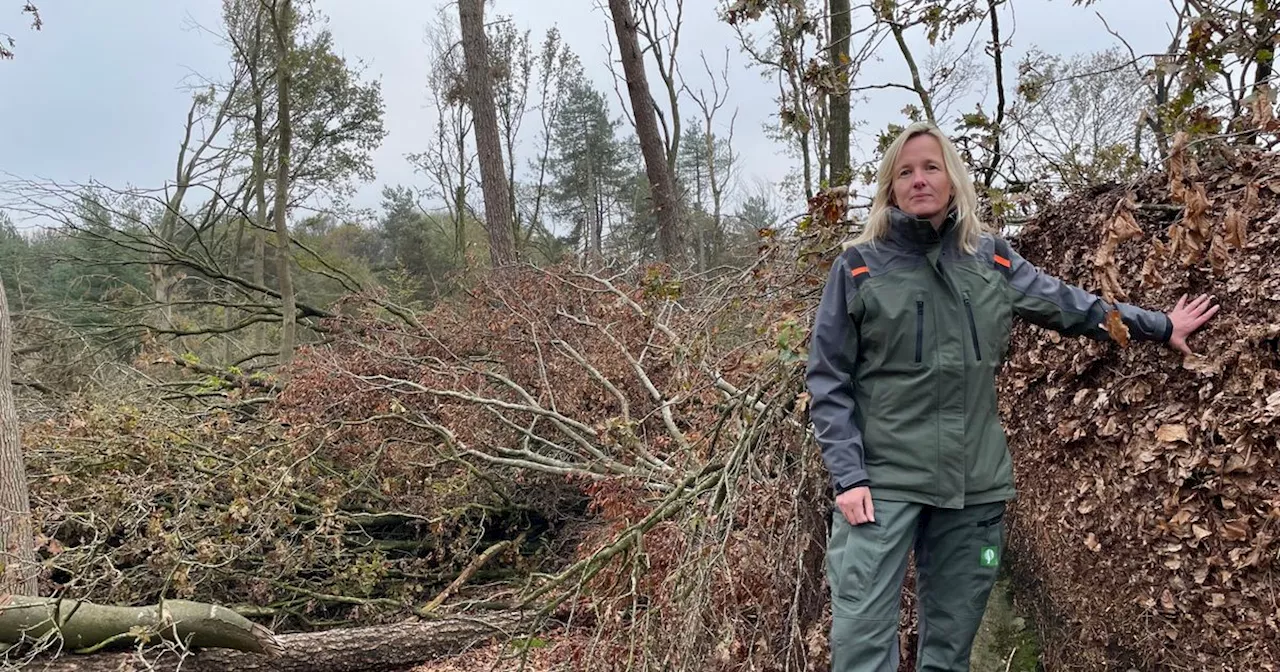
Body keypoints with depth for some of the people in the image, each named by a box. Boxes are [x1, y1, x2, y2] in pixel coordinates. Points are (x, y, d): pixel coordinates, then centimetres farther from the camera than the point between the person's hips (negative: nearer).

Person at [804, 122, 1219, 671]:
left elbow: (1069, 305, 22)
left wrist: (1159, 326, 30)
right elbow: (827, 379, -3)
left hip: (973, 482, 4)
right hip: (882, 479, -3)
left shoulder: (991, 259, 8)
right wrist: (848, 475, -11)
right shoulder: (859, 268, -2)